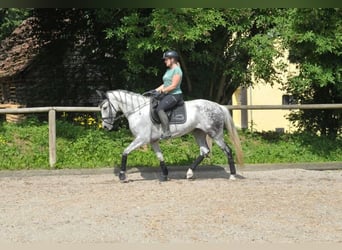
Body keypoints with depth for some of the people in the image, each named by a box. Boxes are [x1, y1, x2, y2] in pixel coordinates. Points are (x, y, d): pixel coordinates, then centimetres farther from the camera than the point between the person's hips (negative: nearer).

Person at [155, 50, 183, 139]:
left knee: (160, 108, -29)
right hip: (167, 95, 11)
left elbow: (174, 85, -18)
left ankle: (166, 132, -32)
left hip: (175, 95, -11)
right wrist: (157, 90, 9)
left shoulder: (177, 70, -11)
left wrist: (163, 90, -16)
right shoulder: (168, 70, 19)